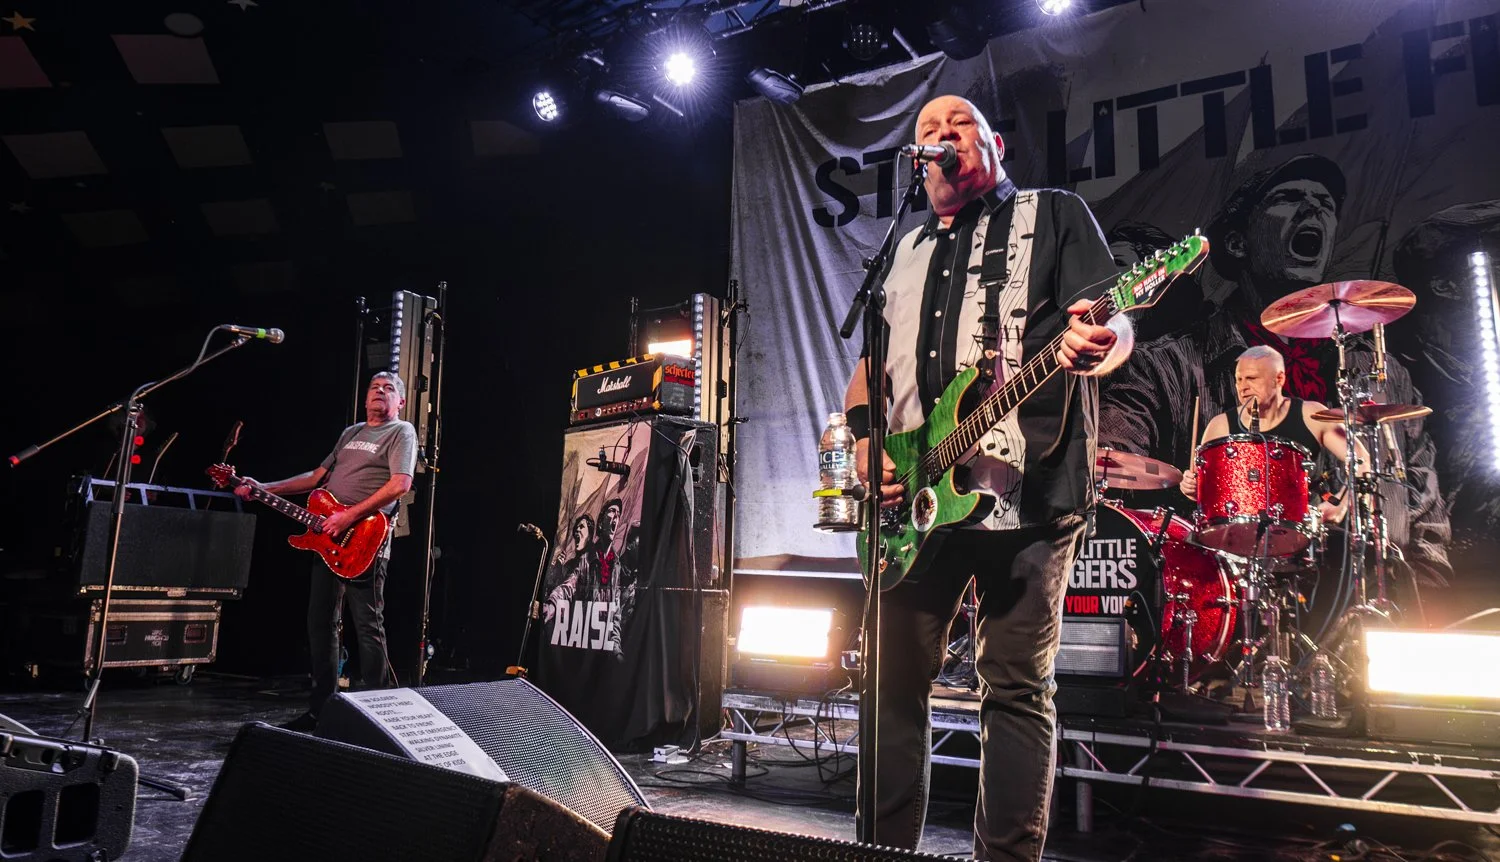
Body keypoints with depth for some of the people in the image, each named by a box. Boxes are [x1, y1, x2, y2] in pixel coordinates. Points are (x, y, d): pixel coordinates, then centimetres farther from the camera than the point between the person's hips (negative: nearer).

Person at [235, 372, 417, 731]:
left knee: (368, 627, -7)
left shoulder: (401, 432, -2)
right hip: (329, 540, 8)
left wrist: (350, 516, -19)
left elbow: (400, 484, -16)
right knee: (321, 623, 11)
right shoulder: (351, 433, 22)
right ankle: (321, 709, 21)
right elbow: (319, 476, 25)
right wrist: (264, 489, 19)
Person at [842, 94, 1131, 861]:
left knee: (1019, 688, -1)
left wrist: (1095, 346, -27)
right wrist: (865, 440, 4)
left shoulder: (1054, 214, 9)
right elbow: (869, 362, 23)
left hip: (1026, 488, -5)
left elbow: (1115, 326, -2)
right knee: (897, 681, 6)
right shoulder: (906, 252, 23)